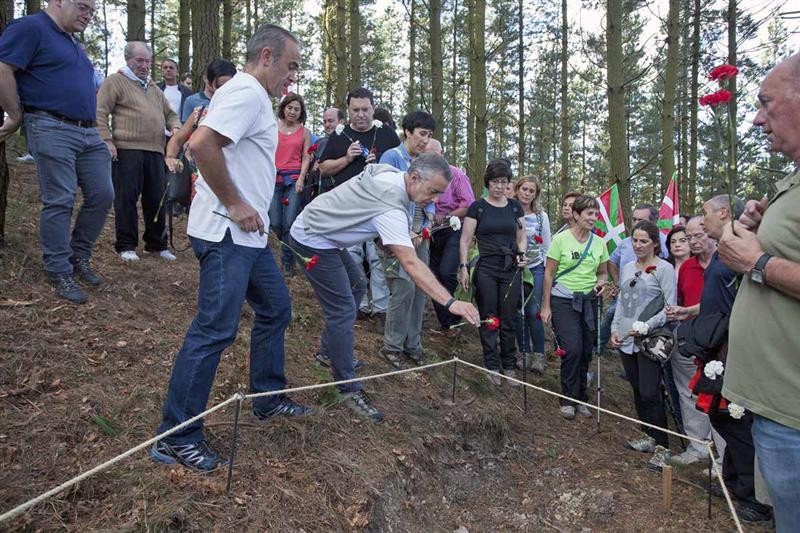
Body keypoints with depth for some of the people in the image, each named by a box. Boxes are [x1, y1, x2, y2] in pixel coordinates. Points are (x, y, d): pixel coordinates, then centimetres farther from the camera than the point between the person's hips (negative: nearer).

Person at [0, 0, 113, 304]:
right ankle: (59, 273, 5)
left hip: (89, 133, 8)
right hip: (53, 130, -8)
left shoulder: (72, 42, 22)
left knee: (102, 195, 4)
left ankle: (79, 257, 21)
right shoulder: (31, 27, -5)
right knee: (59, 203, -6)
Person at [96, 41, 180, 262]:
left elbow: (170, 113, 31)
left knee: (156, 198, 7)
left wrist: (175, 127, 9)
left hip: (155, 151, 6)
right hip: (127, 150, -6)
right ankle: (126, 245, 4)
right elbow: (100, 113, -3)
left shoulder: (154, 88, 24)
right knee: (126, 198, -4)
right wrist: (107, 140, -12)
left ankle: (157, 244, 18)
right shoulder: (115, 81, 4)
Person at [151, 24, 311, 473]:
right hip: (227, 234, -11)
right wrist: (235, 205, -21)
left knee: (276, 309, 19)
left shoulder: (253, 96, 19)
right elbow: (202, 144, -28)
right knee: (215, 330, -7)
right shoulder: (247, 92, -14)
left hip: (248, 234, 11)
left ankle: (268, 398, 33)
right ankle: (176, 438, 4)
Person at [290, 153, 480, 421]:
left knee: (355, 287, 21)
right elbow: (411, 264, -39)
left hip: (324, 234, 10)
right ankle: (350, 389, -5)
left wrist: (387, 240, 5)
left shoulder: (386, 171, -3)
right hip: (313, 241, -10)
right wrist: (451, 302, -45)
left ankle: (328, 350, 33)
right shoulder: (391, 209, -31)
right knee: (343, 311, -12)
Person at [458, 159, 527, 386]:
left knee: (508, 321, 5)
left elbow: (522, 236, 16)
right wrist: (464, 267, -8)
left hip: (511, 270, 2)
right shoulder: (477, 207, 0)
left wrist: (522, 253, -3)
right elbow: (465, 240, 0)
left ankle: (509, 366, 17)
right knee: (488, 320, 3)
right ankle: (492, 366, 14)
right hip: (486, 270, -2)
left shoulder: (514, 206, 10)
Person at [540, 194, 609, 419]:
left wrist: (601, 282, -8)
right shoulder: (561, 239, -8)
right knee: (572, 350, -11)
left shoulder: (599, 243, 4)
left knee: (586, 352, 8)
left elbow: (603, 272, 16)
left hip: (589, 301, 4)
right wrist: (546, 306, -6)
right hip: (563, 301, -4)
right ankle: (568, 399, 7)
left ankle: (580, 397, 25)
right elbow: (549, 273, -5)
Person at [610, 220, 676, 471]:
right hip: (626, 339, 7)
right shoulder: (627, 268, 14)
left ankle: (662, 446, 5)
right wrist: (615, 328, 7)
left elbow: (670, 308, -10)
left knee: (649, 393, -8)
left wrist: (646, 326, -17)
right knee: (637, 390, 13)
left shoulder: (664, 269, -6)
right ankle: (649, 436, 27)